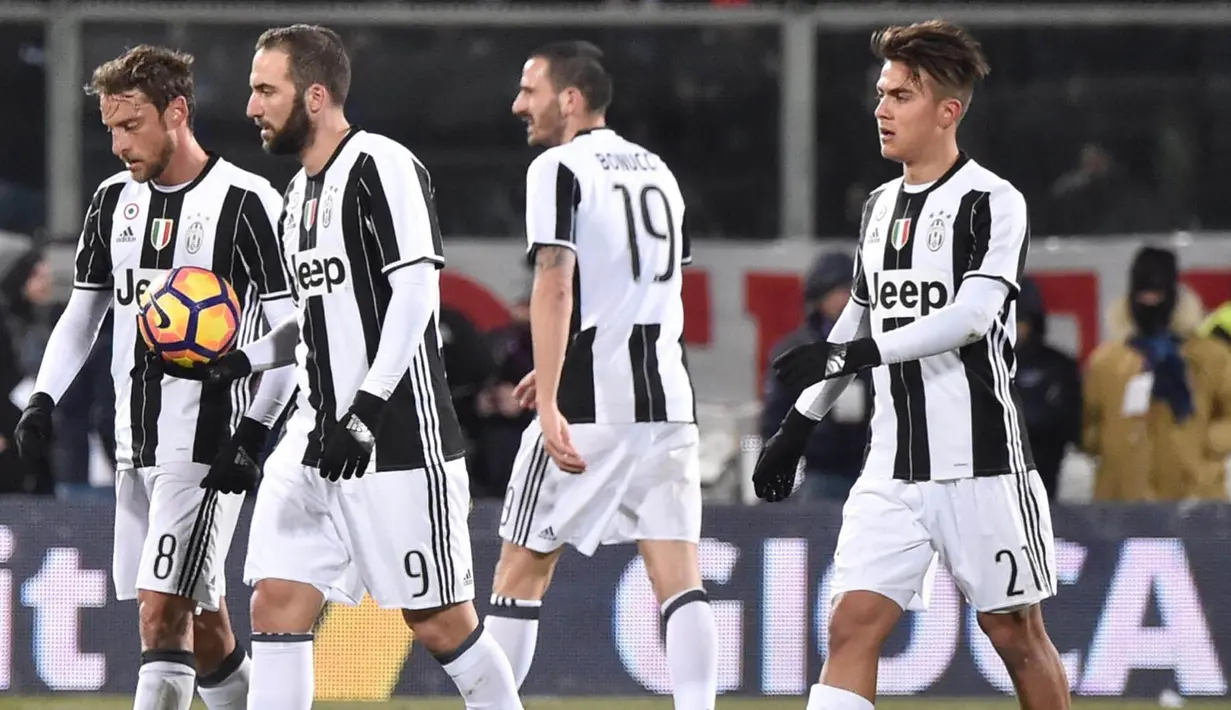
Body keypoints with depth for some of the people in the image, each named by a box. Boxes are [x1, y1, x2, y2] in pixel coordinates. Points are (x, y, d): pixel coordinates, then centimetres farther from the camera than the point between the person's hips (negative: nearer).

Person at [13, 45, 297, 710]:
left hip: (207, 446, -7)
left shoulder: (245, 201, -9)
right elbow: (83, 312, 20)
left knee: (162, 614, -15)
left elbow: (293, 328, -9)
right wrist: (44, 398, 5)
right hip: (136, 443, 7)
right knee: (201, 625, 12)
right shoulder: (114, 200, 12)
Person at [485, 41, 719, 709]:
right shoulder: (656, 170, 19)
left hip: (589, 403, -6)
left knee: (522, 568, 5)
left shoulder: (559, 169, -5)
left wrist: (551, 403, -23)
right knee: (678, 577, 0)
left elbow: (555, 287, -16)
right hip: (667, 398, 6)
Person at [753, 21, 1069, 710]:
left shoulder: (992, 202, -9)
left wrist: (851, 355, -27)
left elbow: (968, 317, -21)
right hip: (895, 465, 6)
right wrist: (799, 423, 24)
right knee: (853, 622, -8)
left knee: (1015, 634, 3)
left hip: (981, 459, -6)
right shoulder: (881, 207, 14)